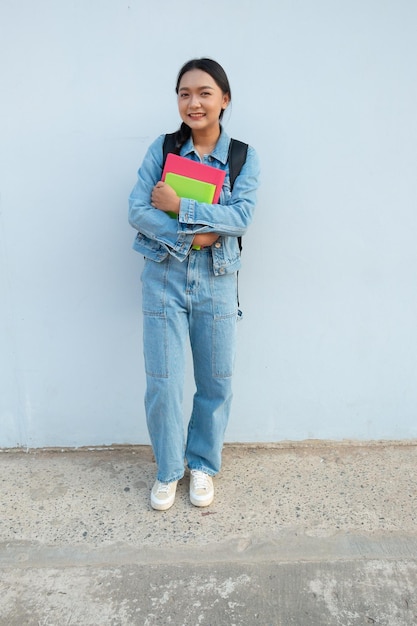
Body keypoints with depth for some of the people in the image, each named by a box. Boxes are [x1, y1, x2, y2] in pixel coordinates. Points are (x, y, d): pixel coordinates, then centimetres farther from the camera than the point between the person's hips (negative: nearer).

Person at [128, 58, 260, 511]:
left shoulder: (244, 157, 1)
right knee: (162, 383, 3)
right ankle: (168, 470, 27)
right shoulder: (162, 148, 1)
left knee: (216, 382, 9)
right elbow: (137, 210, -7)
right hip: (164, 277, 0)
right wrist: (193, 234, -17)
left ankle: (202, 464, 33)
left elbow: (242, 215, -13)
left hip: (216, 281, 1)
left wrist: (179, 207, -18)